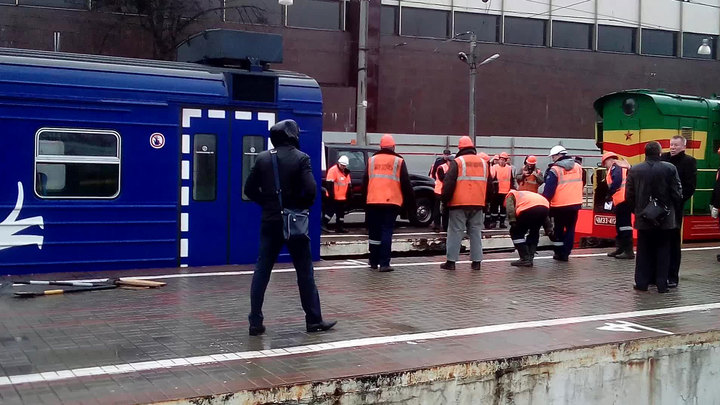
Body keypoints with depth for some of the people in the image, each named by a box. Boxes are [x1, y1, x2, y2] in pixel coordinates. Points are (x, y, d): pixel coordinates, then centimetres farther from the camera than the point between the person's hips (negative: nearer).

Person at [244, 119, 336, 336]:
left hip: (270, 222, 3)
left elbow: (250, 189, 3)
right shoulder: (301, 158, -8)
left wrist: (267, 203, 13)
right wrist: (302, 206, 1)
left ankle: (256, 322, 6)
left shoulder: (263, 158, 2)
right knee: (304, 271, 7)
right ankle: (314, 320, 13)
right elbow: (310, 190, -17)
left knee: (262, 271, 7)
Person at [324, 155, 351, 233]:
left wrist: (348, 195, 16)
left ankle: (340, 227, 20)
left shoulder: (346, 172, 13)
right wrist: (331, 195, -20)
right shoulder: (333, 170, -12)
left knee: (341, 213, 12)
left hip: (343, 197, 8)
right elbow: (329, 184, -17)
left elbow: (349, 185, 20)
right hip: (335, 197, -8)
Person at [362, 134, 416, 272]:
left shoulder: (372, 160, 9)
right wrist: (411, 204, 6)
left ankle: (374, 262, 20)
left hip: (373, 202, 2)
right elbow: (406, 184, 1)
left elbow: (365, 183, 11)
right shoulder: (398, 161, 1)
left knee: (374, 233, 12)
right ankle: (384, 263, -6)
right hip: (391, 203, -2)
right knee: (386, 232, -1)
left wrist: (365, 201, 18)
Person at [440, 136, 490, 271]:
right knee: (476, 232, 10)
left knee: (455, 232, -1)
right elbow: (489, 185, 18)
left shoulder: (457, 162, -5)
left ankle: (451, 261, -2)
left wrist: (445, 199, -1)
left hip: (459, 203, -4)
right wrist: (485, 201, 25)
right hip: (478, 204, 5)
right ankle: (476, 261, 10)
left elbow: (449, 183, -9)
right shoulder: (483, 162, 13)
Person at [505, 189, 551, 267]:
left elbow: (510, 207, 2)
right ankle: (530, 257, 23)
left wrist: (512, 222, -7)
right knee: (534, 232, 29)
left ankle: (525, 259, 9)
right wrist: (548, 229, 30)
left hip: (529, 209, -6)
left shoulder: (511, 194, 28)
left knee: (516, 233, 14)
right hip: (545, 207, 6)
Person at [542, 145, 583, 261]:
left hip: (560, 205, -4)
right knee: (570, 228, 11)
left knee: (558, 229, 11)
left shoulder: (555, 169, -11)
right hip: (575, 203, 4)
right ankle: (565, 253, 7)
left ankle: (559, 253, 13)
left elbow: (549, 189, -15)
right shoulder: (578, 167, 6)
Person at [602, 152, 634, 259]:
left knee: (624, 224, -10)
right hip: (625, 198, 10)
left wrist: (610, 194, -6)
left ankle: (629, 251, -13)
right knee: (620, 224, 18)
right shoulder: (624, 166, 26)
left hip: (622, 198, -10)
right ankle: (621, 248, 26)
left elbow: (616, 181, -17)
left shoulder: (615, 166, -2)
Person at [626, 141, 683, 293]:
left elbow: (629, 195, 0)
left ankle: (642, 282, 11)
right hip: (665, 218, -1)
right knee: (663, 251, 7)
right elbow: (677, 193, -6)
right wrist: (676, 209, 10)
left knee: (644, 251, 10)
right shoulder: (669, 168, -8)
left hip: (643, 218, 1)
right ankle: (661, 284, 8)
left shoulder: (634, 170, -3)